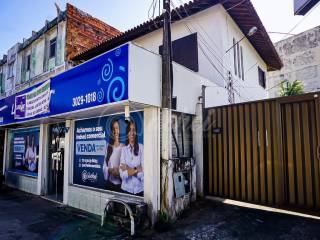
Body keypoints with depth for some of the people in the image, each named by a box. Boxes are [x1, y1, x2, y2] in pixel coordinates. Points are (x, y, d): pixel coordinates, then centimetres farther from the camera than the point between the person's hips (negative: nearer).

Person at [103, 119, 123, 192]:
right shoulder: (108, 146, 6)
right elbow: (104, 165, 8)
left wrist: (120, 172, -23)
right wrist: (110, 170, -10)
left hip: (120, 183, -4)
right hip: (110, 183, 4)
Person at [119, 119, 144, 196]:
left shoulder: (141, 148, -8)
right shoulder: (124, 149, -1)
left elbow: (143, 173, -11)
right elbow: (122, 174, -6)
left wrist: (129, 170, -10)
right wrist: (136, 170, -14)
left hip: (139, 190, -2)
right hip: (126, 189, 2)